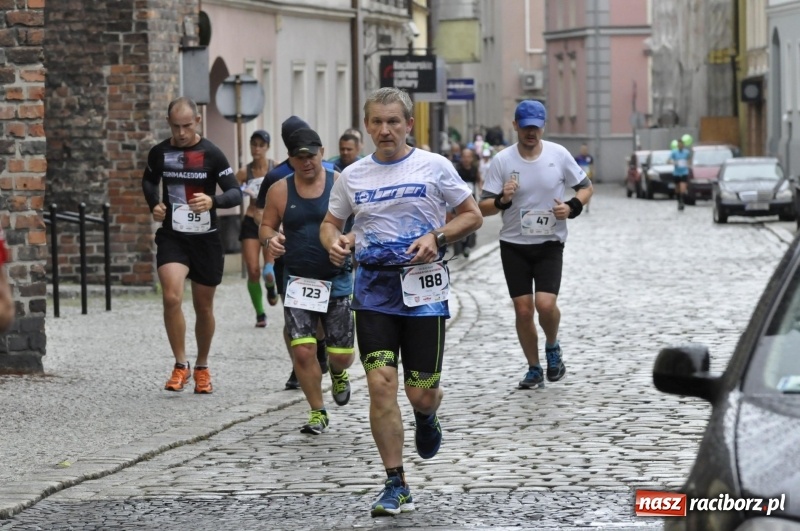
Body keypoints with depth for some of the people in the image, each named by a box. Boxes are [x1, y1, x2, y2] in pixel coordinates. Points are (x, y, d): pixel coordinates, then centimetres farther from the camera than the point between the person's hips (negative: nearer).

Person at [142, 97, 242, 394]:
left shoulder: (211, 154, -7)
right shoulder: (159, 153, 1)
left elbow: (236, 194, -7)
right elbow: (149, 180, 21)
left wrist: (213, 201, -27)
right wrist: (153, 204, 1)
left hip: (205, 239, -1)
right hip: (171, 237, 1)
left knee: (204, 307, 11)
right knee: (171, 297, -20)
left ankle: (202, 368, 31)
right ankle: (180, 366, -6)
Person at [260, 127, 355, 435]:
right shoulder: (280, 190, 2)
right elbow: (267, 225, 12)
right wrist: (270, 239, -11)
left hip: (337, 280, -1)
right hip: (297, 282, 1)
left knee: (341, 354, 2)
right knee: (303, 351, -9)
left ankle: (338, 373, 41)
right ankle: (317, 412, 9)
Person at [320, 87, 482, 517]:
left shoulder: (433, 166, 0)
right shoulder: (352, 176, 7)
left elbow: (472, 215, 5)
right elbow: (330, 223, 17)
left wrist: (437, 237, -13)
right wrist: (334, 242, -7)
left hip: (423, 287, -1)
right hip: (374, 289, 2)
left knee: (421, 393, 1)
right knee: (381, 384, -10)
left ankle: (426, 417, 41)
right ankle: (396, 486, -1)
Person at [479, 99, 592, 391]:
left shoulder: (558, 154, -5)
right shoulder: (502, 160, -7)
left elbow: (585, 187, 6)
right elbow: (483, 207, -5)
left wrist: (572, 207, -13)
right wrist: (502, 201, -27)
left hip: (549, 243, -1)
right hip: (514, 245, 1)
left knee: (546, 304, -16)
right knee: (523, 310, 1)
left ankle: (552, 347, 16)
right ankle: (534, 369, 19)